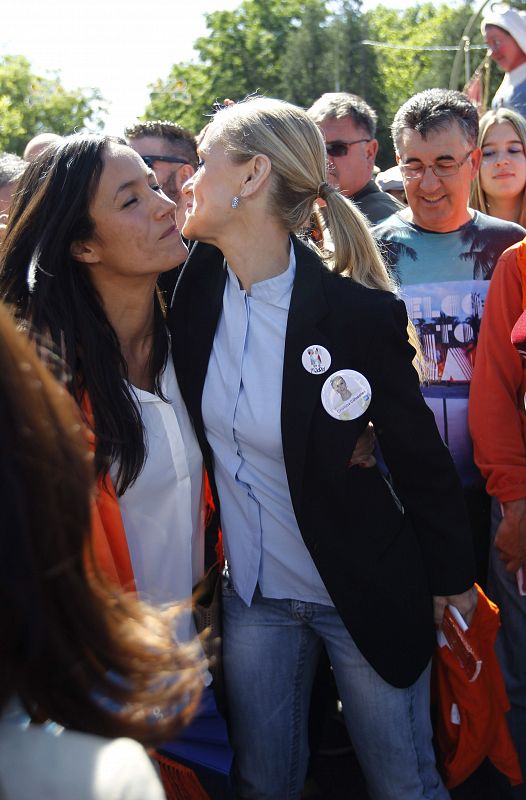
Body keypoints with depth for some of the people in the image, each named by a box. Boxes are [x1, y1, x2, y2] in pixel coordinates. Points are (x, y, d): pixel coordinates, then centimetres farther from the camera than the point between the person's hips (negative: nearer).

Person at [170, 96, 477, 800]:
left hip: (369, 595, -4)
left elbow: (420, 456, -10)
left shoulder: (360, 313, -21)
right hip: (251, 594, 5)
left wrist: (452, 578, -1)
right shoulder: (196, 282, -9)